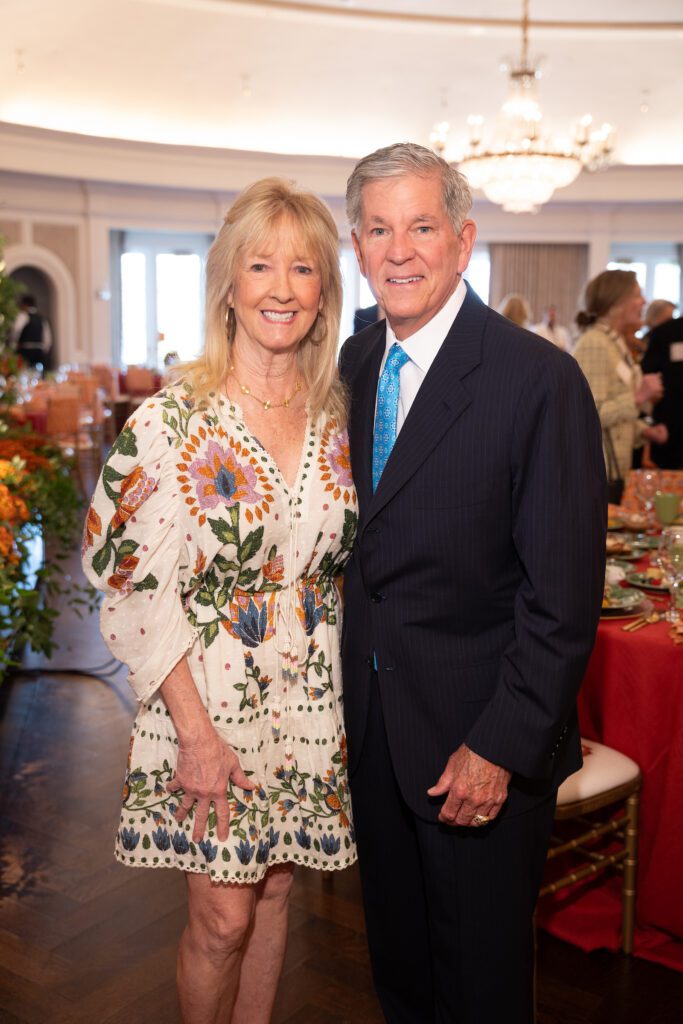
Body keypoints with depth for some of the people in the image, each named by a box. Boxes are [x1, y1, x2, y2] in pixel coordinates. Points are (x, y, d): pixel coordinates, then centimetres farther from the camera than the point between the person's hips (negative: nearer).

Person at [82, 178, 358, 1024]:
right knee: (223, 917, 6)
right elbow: (136, 591, -13)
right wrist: (197, 731, -14)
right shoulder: (171, 421, -14)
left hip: (309, 703, 4)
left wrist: (347, 687, 5)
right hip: (205, 699, -4)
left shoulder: (338, 415, 1)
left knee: (271, 895, 17)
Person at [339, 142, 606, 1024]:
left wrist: (502, 747, -18)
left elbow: (564, 595, -17)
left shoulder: (540, 379, -17)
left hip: (482, 739, -5)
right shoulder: (353, 365, 4)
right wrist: (349, 692, 5)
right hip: (373, 725, 6)